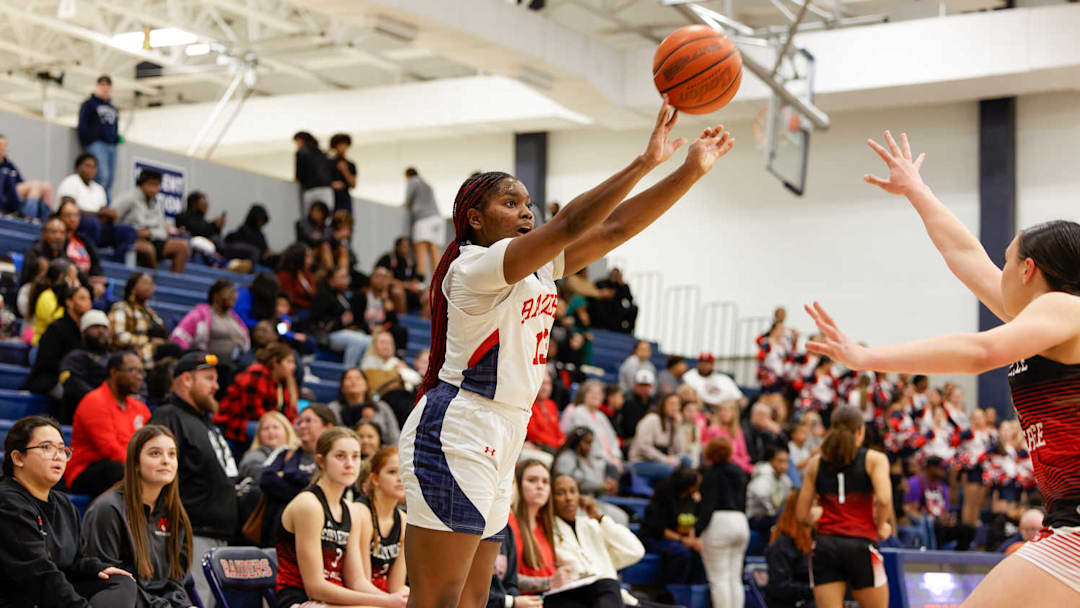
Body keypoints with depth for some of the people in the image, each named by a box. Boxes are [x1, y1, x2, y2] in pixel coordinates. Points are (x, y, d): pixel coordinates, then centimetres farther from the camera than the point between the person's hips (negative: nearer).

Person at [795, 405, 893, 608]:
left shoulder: (816, 464, 10)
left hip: (824, 545, 3)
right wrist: (881, 527, 2)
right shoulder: (874, 459, 1)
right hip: (860, 545, -3)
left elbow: (802, 514, 9)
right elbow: (884, 499, -16)